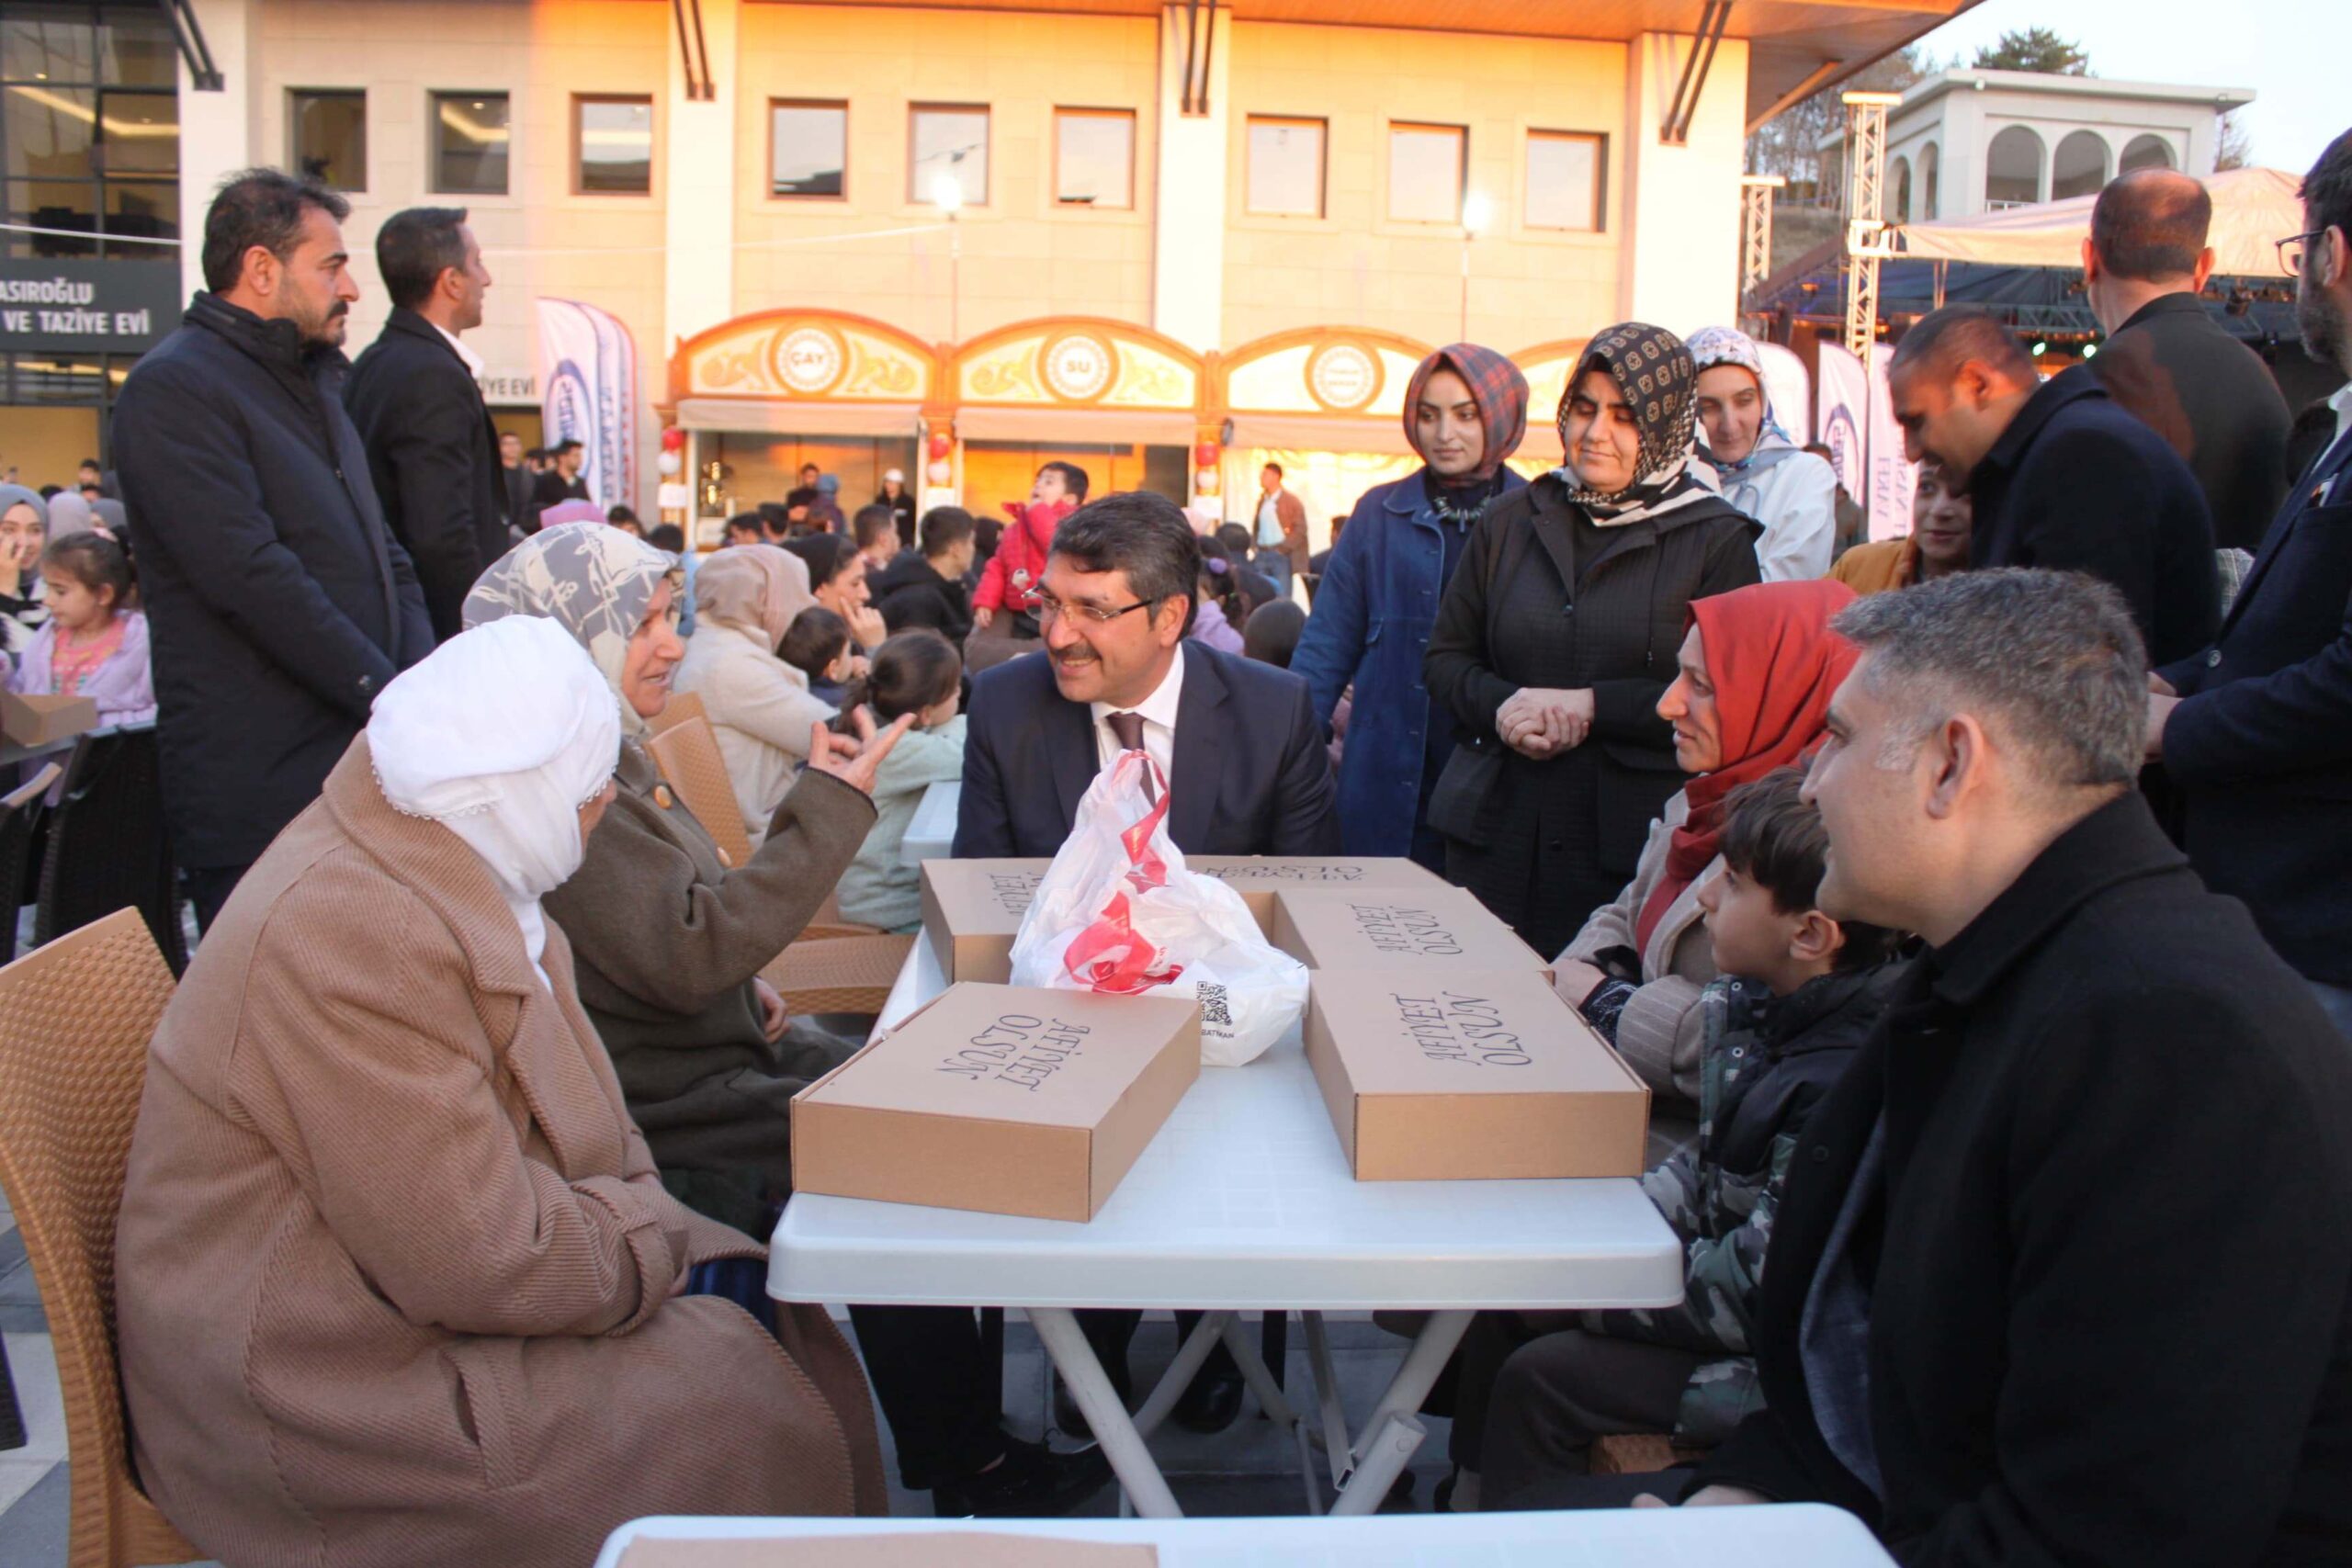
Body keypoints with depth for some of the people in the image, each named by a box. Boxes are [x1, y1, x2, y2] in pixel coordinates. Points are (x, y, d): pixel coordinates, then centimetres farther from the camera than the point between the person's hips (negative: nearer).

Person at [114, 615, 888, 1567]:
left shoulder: (457, 878, 5)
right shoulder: (355, 935, -27)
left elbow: (567, 1124, 12)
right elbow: (487, 1264, -27)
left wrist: (631, 1212, -5)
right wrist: (648, 1235, -12)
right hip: (325, 1377, -9)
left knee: (774, 1321, 0)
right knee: (729, 1401, -13)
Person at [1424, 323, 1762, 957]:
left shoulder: (1715, 540, 1)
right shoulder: (1511, 522, 12)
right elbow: (1445, 658, 13)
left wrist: (1591, 707, -15)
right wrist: (1501, 706, -8)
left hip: (1634, 845, -3)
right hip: (1496, 834, 3)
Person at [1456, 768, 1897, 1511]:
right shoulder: (1753, 1007, -2)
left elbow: (1753, 1295, -28)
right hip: (1719, 1266, 9)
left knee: (1539, 1379, -11)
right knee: (1508, 1304, 9)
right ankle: (1467, 1507, 26)